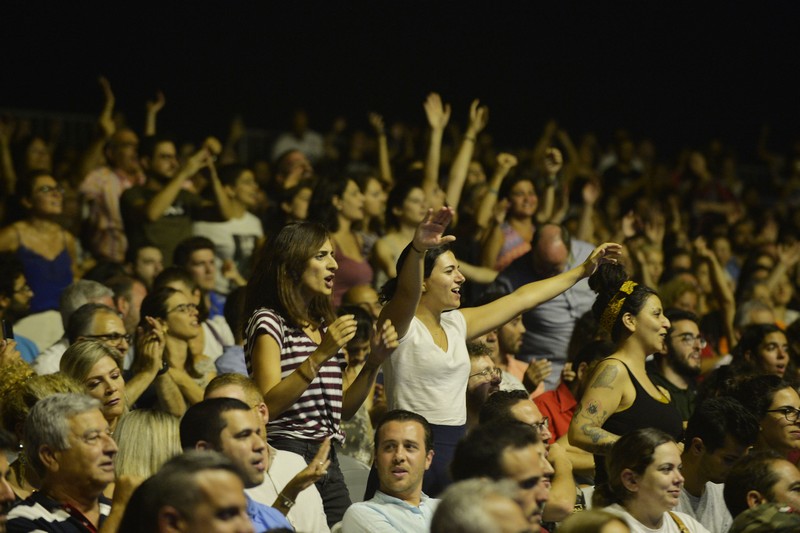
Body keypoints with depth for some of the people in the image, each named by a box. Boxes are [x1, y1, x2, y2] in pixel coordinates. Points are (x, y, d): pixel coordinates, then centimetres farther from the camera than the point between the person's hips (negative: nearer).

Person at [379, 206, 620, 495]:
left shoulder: (456, 324, 15)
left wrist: (583, 270, 26)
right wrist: (417, 249, -50)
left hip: (456, 447, 7)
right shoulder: (399, 324, -6)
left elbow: (521, 298, 22)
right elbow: (407, 292, -29)